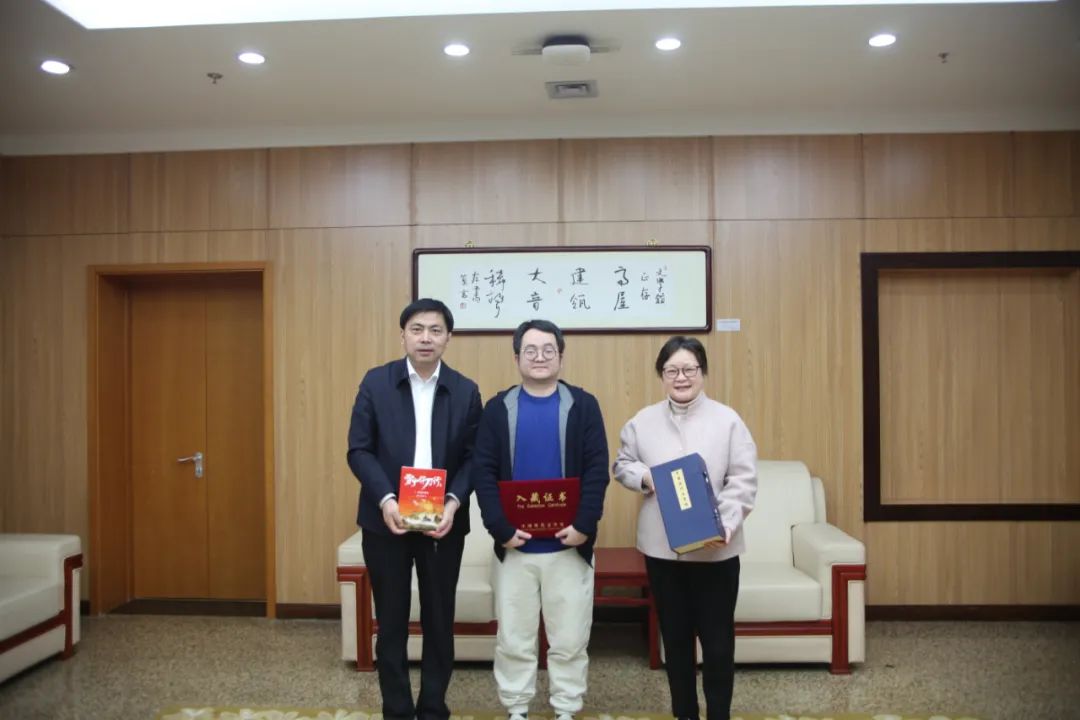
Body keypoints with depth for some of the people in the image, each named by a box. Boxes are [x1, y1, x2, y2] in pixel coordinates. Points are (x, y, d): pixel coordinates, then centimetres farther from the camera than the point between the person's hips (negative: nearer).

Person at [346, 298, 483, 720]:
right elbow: (359, 450, -4)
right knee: (391, 623, 10)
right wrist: (385, 500, -17)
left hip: (443, 522, 1)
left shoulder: (465, 391, 1)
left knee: (439, 621, 11)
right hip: (386, 520, -1)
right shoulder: (376, 382, -1)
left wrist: (454, 503, -16)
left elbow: (473, 458, 0)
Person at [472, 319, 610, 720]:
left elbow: (597, 470, -4)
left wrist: (584, 525, -15)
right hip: (514, 545, 1)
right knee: (513, 638, 11)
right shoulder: (498, 408, 3)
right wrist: (500, 529, -12)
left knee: (570, 638, 9)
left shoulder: (583, 406, 1)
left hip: (568, 545, -1)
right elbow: (483, 472, -2)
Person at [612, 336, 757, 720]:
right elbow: (621, 465, 12)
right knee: (675, 636, 14)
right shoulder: (643, 421, 3)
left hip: (715, 548, -2)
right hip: (661, 546, 2)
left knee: (717, 638, 6)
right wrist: (643, 476, -10)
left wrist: (726, 524, -19)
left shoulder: (727, 420, -4)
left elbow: (743, 480, -6)